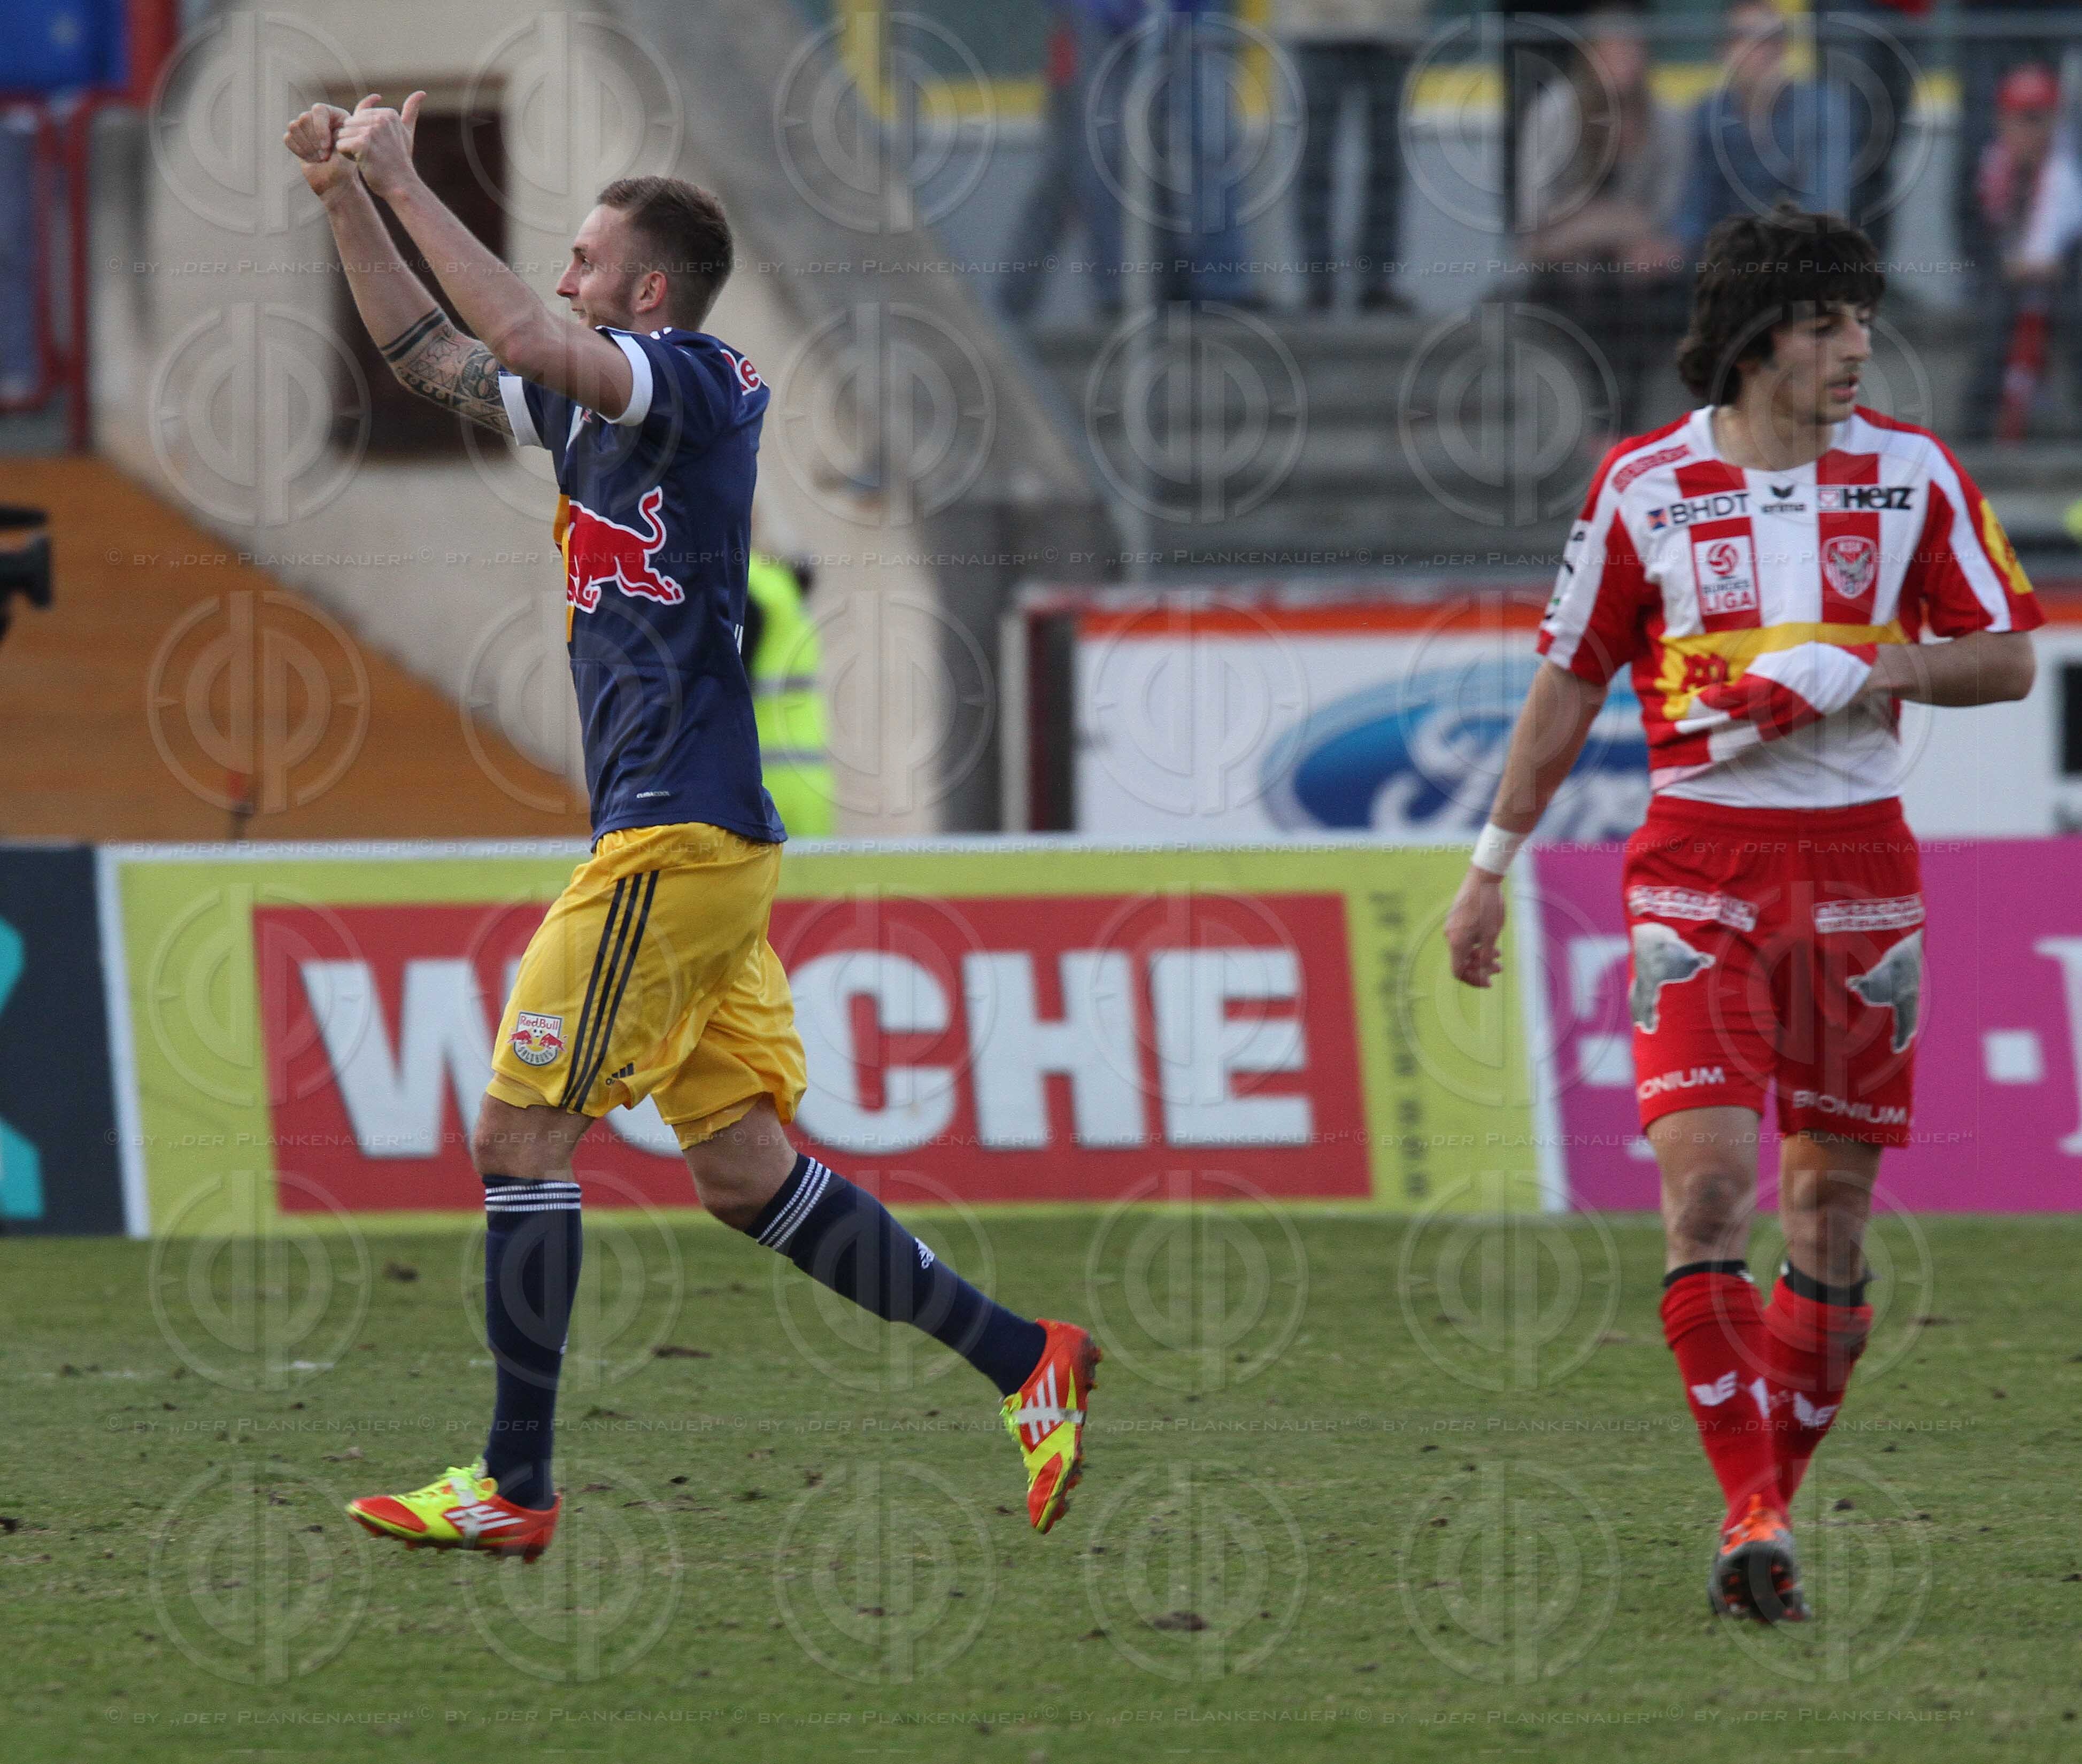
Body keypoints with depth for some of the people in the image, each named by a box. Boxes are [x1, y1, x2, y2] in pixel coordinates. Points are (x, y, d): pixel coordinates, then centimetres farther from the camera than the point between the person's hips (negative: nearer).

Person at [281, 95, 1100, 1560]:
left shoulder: (701, 384, -10)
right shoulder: (600, 408, 17)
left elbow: (532, 343, -27)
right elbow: (431, 356, 27)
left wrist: (406, 183, -21)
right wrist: (350, 201, 17)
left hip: (677, 832, -10)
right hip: (703, 835, 10)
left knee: (522, 1133, -7)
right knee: (742, 1170, 10)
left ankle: (516, 1486, -4)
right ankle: (1025, 1359, 10)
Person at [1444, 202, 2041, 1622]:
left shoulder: (1911, 475, 2)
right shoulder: (1646, 484, 0)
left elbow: (2008, 660, 4)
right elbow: (1570, 683, 8)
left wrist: (1867, 668, -13)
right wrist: (1493, 866, 9)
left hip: (1858, 864, 2)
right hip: (1698, 865, -2)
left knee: (1834, 1207, 3)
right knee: (1707, 1180, -15)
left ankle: (1774, 1495, 16)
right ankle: (1755, 1518, -14)